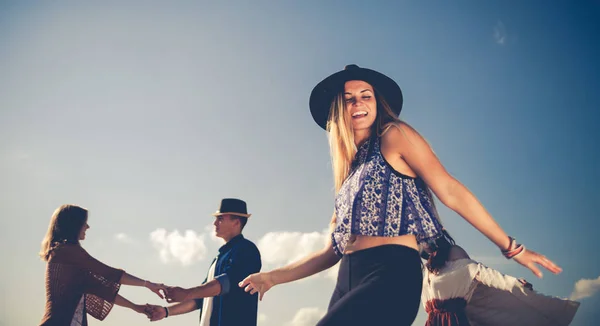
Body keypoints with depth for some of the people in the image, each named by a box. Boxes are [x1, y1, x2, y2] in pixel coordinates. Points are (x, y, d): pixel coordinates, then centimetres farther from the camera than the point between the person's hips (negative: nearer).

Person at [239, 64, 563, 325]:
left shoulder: (395, 136, 7)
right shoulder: (350, 168, 24)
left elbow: (450, 191, -1)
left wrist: (511, 247, -5)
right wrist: (273, 277, 21)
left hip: (392, 273, -7)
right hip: (349, 280, 7)